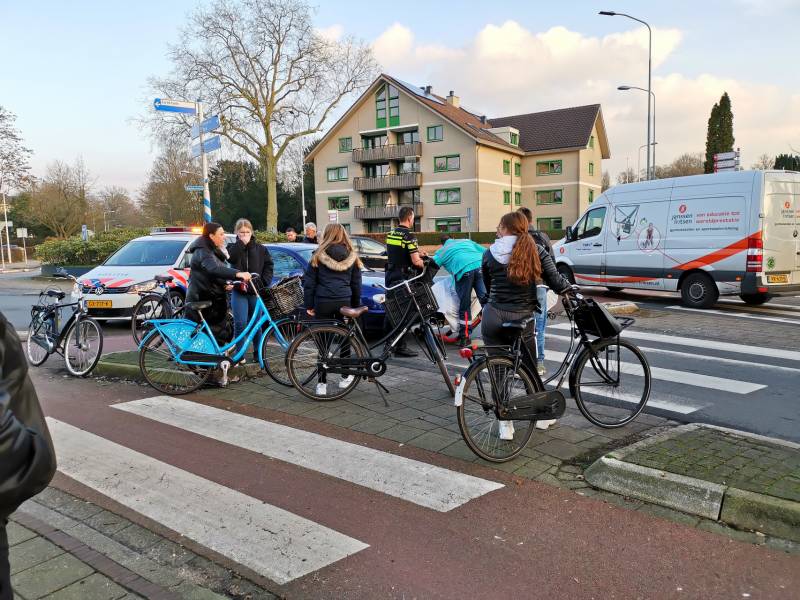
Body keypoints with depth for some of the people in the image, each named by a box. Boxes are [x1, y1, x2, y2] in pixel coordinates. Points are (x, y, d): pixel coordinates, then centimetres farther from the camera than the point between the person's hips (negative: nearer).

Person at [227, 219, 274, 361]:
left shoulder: (260, 248, 8)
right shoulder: (233, 247, 8)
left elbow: (268, 265, 9)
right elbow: (231, 258, -14)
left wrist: (264, 281, -3)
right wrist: (241, 243, -13)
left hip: (256, 291, 1)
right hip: (239, 292, -1)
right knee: (240, 324, -9)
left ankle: (258, 353, 18)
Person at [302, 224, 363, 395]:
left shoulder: (318, 256, 1)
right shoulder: (352, 256, 7)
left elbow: (309, 282, 1)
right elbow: (356, 284, 11)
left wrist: (309, 305, 7)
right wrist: (356, 306, 19)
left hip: (323, 303, -2)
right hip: (344, 302, 2)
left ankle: (322, 383, 4)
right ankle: (345, 377, 24)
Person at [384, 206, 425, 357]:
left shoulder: (390, 234, 9)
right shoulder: (409, 236, -15)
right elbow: (415, 261, -19)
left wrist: (416, 253, 21)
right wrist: (423, 265, 3)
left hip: (390, 276, 8)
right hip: (404, 278, -8)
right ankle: (401, 347, -1)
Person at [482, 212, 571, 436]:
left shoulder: (489, 254, 2)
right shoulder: (535, 250, -1)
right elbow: (556, 281, -1)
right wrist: (573, 291, 18)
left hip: (493, 318, 0)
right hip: (522, 319, 0)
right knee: (530, 370, 17)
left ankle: (505, 424, 15)